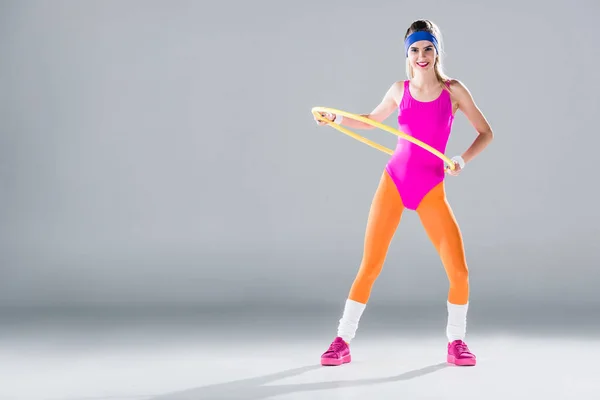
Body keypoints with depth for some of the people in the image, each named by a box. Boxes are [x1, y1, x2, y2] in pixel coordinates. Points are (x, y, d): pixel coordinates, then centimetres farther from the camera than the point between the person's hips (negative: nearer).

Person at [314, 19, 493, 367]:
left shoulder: (454, 90, -1)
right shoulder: (399, 90, 4)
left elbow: (486, 133, 3)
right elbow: (372, 120, 23)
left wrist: (463, 160, -12)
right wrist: (336, 119, 8)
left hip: (432, 190, -1)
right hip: (393, 182, 1)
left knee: (459, 272, -7)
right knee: (369, 267, -2)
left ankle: (456, 342, 15)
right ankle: (343, 342, 9)